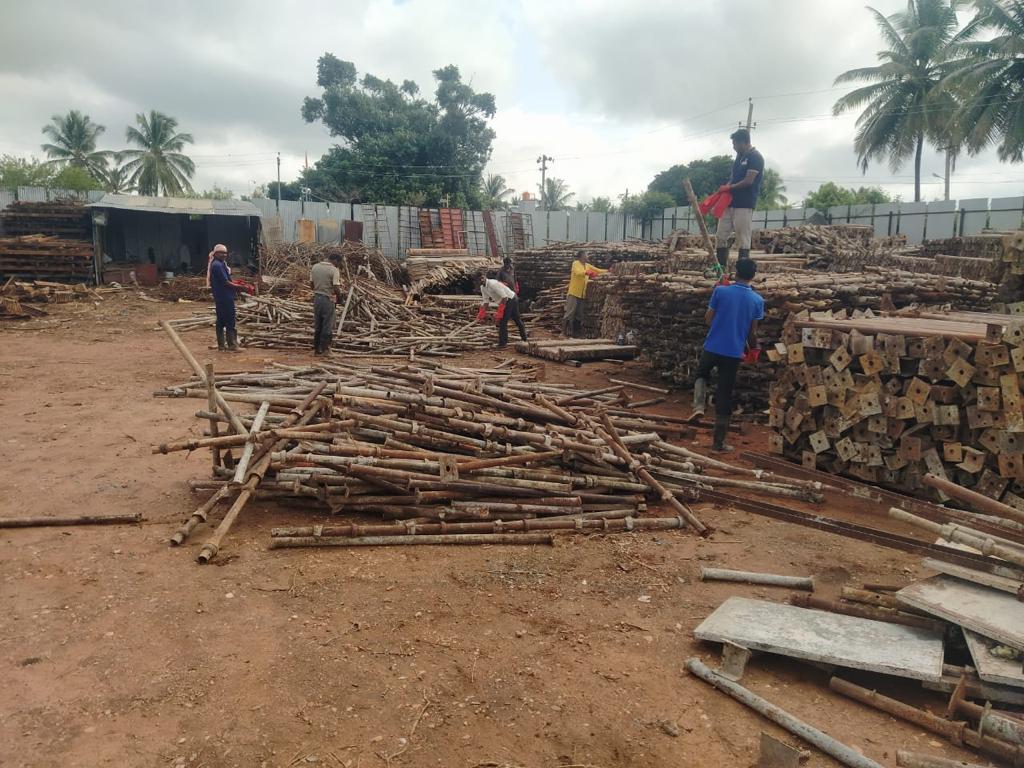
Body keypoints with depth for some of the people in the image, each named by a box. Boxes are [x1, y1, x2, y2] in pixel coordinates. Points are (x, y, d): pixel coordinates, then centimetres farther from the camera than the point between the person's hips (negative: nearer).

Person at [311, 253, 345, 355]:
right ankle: (324, 348, 8)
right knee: (327, 325, 4)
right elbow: (336, 288, -17)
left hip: (317, 297, 6)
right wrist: (339, 298, -1)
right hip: (328, 299, -6)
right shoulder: (334, 270, -14)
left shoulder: (315, 267, 5)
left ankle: (316, 348, 19)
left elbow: (311, 283, 8)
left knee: (317, 324, 14)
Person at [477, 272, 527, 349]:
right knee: (517, 319, 21)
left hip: (510, 299, -10)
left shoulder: (493, 284, -28)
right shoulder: (482, 288, 0)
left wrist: (500, 311, -32)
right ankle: (524, 338, 35)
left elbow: (504, 297, -30)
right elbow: (486, 302, 6)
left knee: (503, 321, -12)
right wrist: (481, 314, -4)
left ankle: (503, 343, -6)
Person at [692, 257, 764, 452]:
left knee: (701, 375, 29)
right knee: (725, 396, 6)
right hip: (734, 352, 0)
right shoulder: (757, 301, -4)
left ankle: (699, 406, 3)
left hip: (712, 347, 0)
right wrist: (753, 348, 19)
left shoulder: (720, 291, -7)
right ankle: (718, 441, 11)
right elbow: (753, 332, 1)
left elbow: (708, 318, 0)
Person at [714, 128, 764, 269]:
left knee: (743, 239, -6)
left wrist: (729, 187, -6)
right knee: (720, 236, 6)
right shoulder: (740, 156, 16)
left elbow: (748, 181, -16)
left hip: (744, 205, -8)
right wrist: (722, 191, 6)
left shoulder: (755, 157, -10)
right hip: (730, 203, 9)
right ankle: (721, 268, 14)